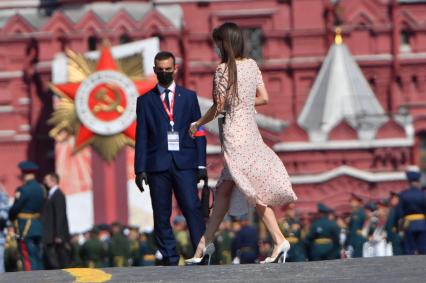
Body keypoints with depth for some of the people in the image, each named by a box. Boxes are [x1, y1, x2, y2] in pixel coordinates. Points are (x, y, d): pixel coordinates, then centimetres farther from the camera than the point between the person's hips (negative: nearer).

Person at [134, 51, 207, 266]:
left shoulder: (188, 97, 13)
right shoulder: (146, 101, 12)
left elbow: (198, 132, 11)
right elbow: (141, 137, 8)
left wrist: (201, 164, 2)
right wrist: (140, 169, 1)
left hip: (184, 162, -1)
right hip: (157, 164, 1)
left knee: (192, 208, -13)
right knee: (161, 215, -1)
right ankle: (169, 259, 3)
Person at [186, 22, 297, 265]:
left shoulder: (224, 70, -13)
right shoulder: (252, 65, 8)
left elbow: (218, 107, -11)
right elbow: (263, 98, 11)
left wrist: (198, 124, 3)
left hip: (234, 133, -8)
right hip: (250, 131, 8)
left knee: (255, 190, -6)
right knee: (224, 190, 10)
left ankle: (279, 240, -10)